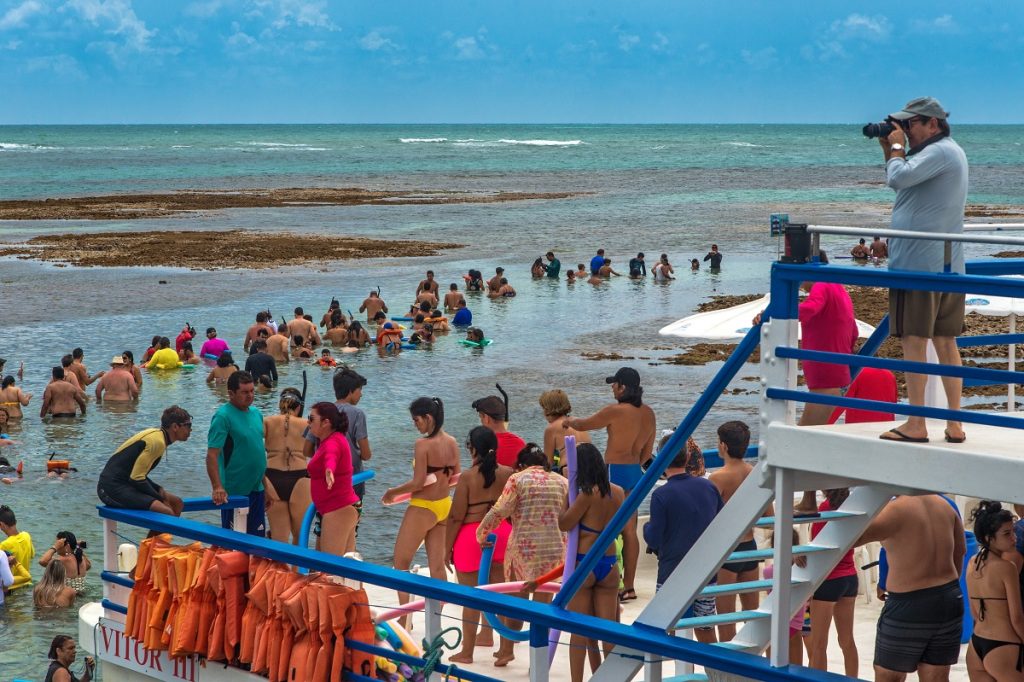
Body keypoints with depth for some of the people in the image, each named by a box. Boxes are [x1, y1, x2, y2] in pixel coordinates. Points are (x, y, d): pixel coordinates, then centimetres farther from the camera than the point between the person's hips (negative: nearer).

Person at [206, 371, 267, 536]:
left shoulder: (256, 413, 8)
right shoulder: (223, 416, -15)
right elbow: (212, 455, -21)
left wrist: (265, 484, 18)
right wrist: (217, 487, -29)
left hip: (256, 489, 7)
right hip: (233, 492, -7)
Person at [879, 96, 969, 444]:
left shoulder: (940, 152, -13)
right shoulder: (948, 152, 19)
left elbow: (898, 178, -23)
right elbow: (903, 181, 24)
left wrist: (897, 148, -6)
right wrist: (890, 150, 13)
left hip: (920, 264, -10)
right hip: (948, 267, 10)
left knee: (913, 341, -6)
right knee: (946, 343, 10)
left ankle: (915, 425, -5)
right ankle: (954, 425, 11)